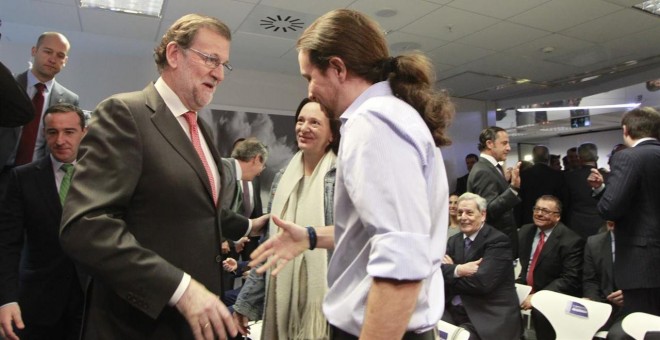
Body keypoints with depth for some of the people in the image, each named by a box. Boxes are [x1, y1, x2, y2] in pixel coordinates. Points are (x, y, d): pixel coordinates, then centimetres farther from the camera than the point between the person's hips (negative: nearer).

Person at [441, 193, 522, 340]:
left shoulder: (498, 240, -8)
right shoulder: (454, 240, 13)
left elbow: (482, 282, -19)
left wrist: (451, 270, -5)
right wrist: (458, 270, -19)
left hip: (488, 317, -5)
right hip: (453, 311, 5)